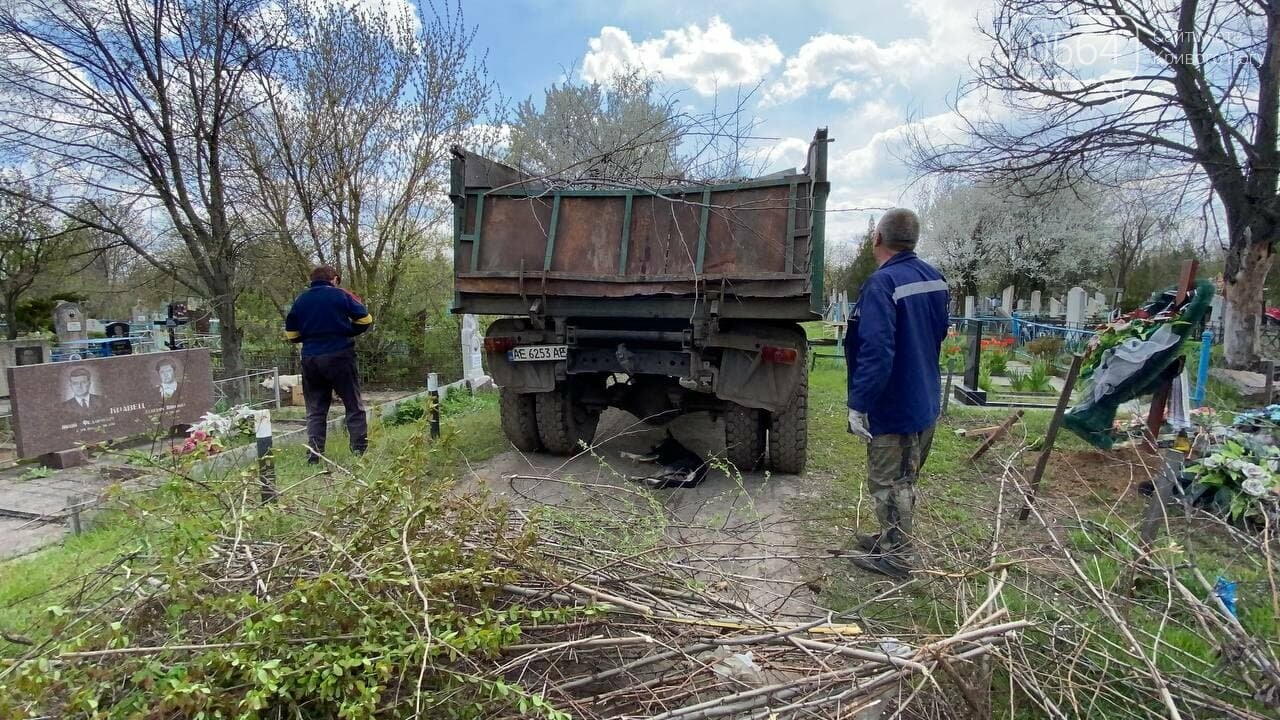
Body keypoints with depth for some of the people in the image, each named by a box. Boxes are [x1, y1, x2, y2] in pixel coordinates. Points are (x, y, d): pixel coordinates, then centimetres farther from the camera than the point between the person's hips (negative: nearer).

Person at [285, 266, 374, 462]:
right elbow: (365, 319, -4)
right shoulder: (341, 295, -2)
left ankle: (314, 455, 8)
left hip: (310, 359, 4)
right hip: (340, 356, -3)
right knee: (354, 406, 6)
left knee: (315, 410, 11)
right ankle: (360, 449, 4)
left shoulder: (300, 300, 8)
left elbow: (291, 334, 10)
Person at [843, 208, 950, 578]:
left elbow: (876, 353, -31)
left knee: (888, 482, 6)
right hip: (925, 401, 9)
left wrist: (858, 405, -26)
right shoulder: (934, 278, 3)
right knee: (904, 479, 22)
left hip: (893, 407, -9)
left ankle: (896, 556, 19)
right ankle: (892, 538, 37)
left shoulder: (882, 283, -24)